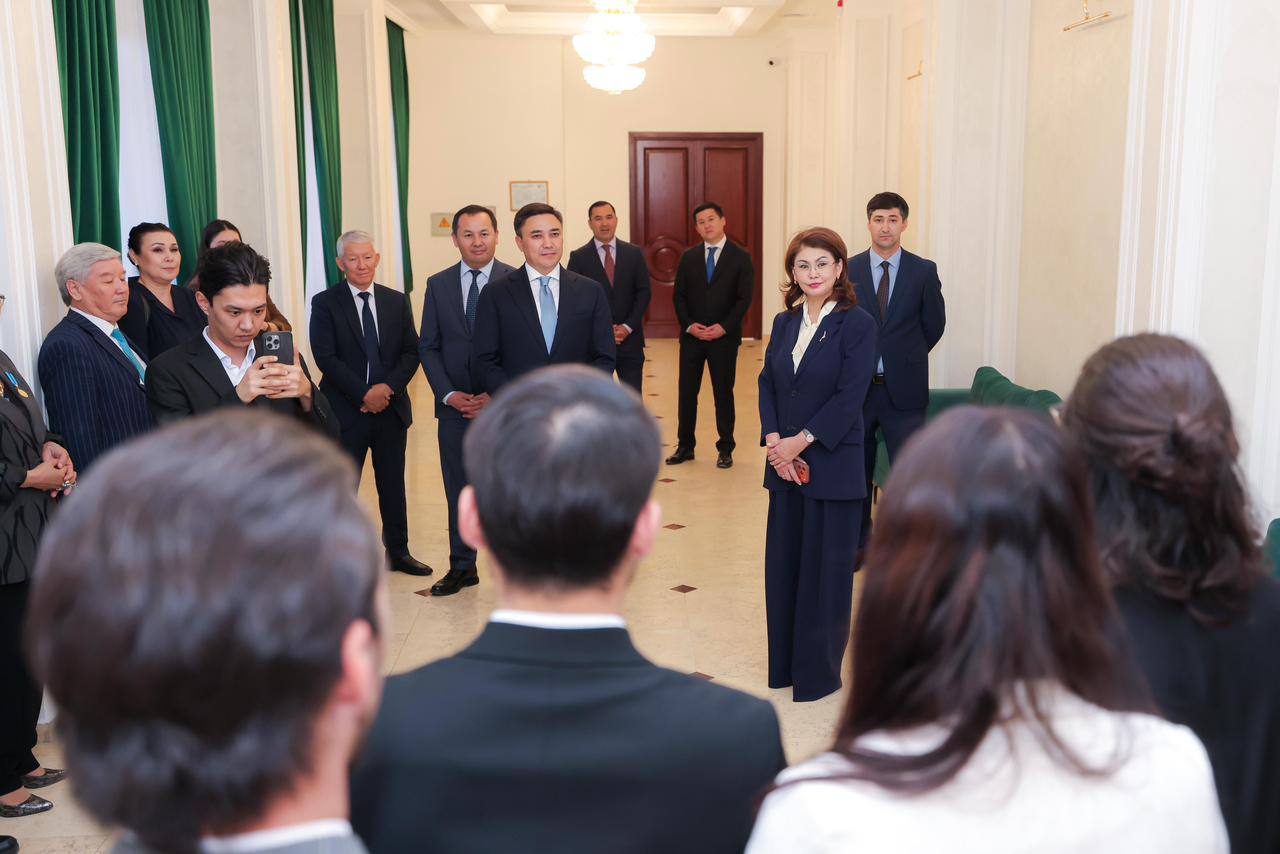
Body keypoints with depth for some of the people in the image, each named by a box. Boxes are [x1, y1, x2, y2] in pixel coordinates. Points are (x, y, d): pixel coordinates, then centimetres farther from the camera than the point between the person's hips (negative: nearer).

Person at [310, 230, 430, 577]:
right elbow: (326, 357, -10)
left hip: (392, 407, 4)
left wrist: (388, 387, -12)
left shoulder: (398, 301, 8)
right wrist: (364, 393, -16)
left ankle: (398, 551, 25)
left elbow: (411, 352, 4)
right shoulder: (325, 303, -3)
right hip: (345, 411, -3)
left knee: (393, 483, 13)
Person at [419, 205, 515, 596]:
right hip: (454, 405, 3)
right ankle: (462, 567, 24)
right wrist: (448, 394, -8)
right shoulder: (438, 285, 5)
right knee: (459, 490, 12)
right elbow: (428, 347, 6)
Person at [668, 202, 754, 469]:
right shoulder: (689, 257, 7)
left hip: (724, 337, -3)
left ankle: (725, 449, 14)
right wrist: (689, 325, -9)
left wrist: (723, 327, -16)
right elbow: (678, 296, 6)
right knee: (687, 392, 6)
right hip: (691, 336, 3)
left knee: (723, 393, 5)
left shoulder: (740, 257, -1)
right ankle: (685, 446, 16)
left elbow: (744, 299, -6)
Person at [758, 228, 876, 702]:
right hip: (784, 462, 5)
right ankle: (784, 663, 26)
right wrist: (774, 442, -8)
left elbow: (850, 396, -14)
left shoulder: (857, 324, -8)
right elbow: (767, 383, 6)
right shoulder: (784, 322, 9)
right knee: (782, 561, 11)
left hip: (832, 463, -5)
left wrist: (801, 441, -16)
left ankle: (818, 670, 18)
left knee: (825, 566, 4)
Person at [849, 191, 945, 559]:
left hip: (904, 388, -1)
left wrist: (906, 358, 10)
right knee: (857, 470, 12)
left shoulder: (923, 271, -1)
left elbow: (934, 325, 7)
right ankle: (858, 541, 28)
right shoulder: (849, 270, 1)